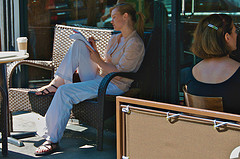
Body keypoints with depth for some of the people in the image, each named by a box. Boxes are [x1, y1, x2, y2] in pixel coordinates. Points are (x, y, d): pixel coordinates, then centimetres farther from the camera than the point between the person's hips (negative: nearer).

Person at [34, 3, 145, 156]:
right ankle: (58, 82, -11)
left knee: (65, 92, -25)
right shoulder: (115, 38, 18)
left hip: (114, 85, -9)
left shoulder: (135, 44, -12)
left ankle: (53, 139, -20)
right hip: (98, 77, 9)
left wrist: (99, 61, -10)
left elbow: (119, 72, -18)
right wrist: (94, 52, 3)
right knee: (79, 44, -3)